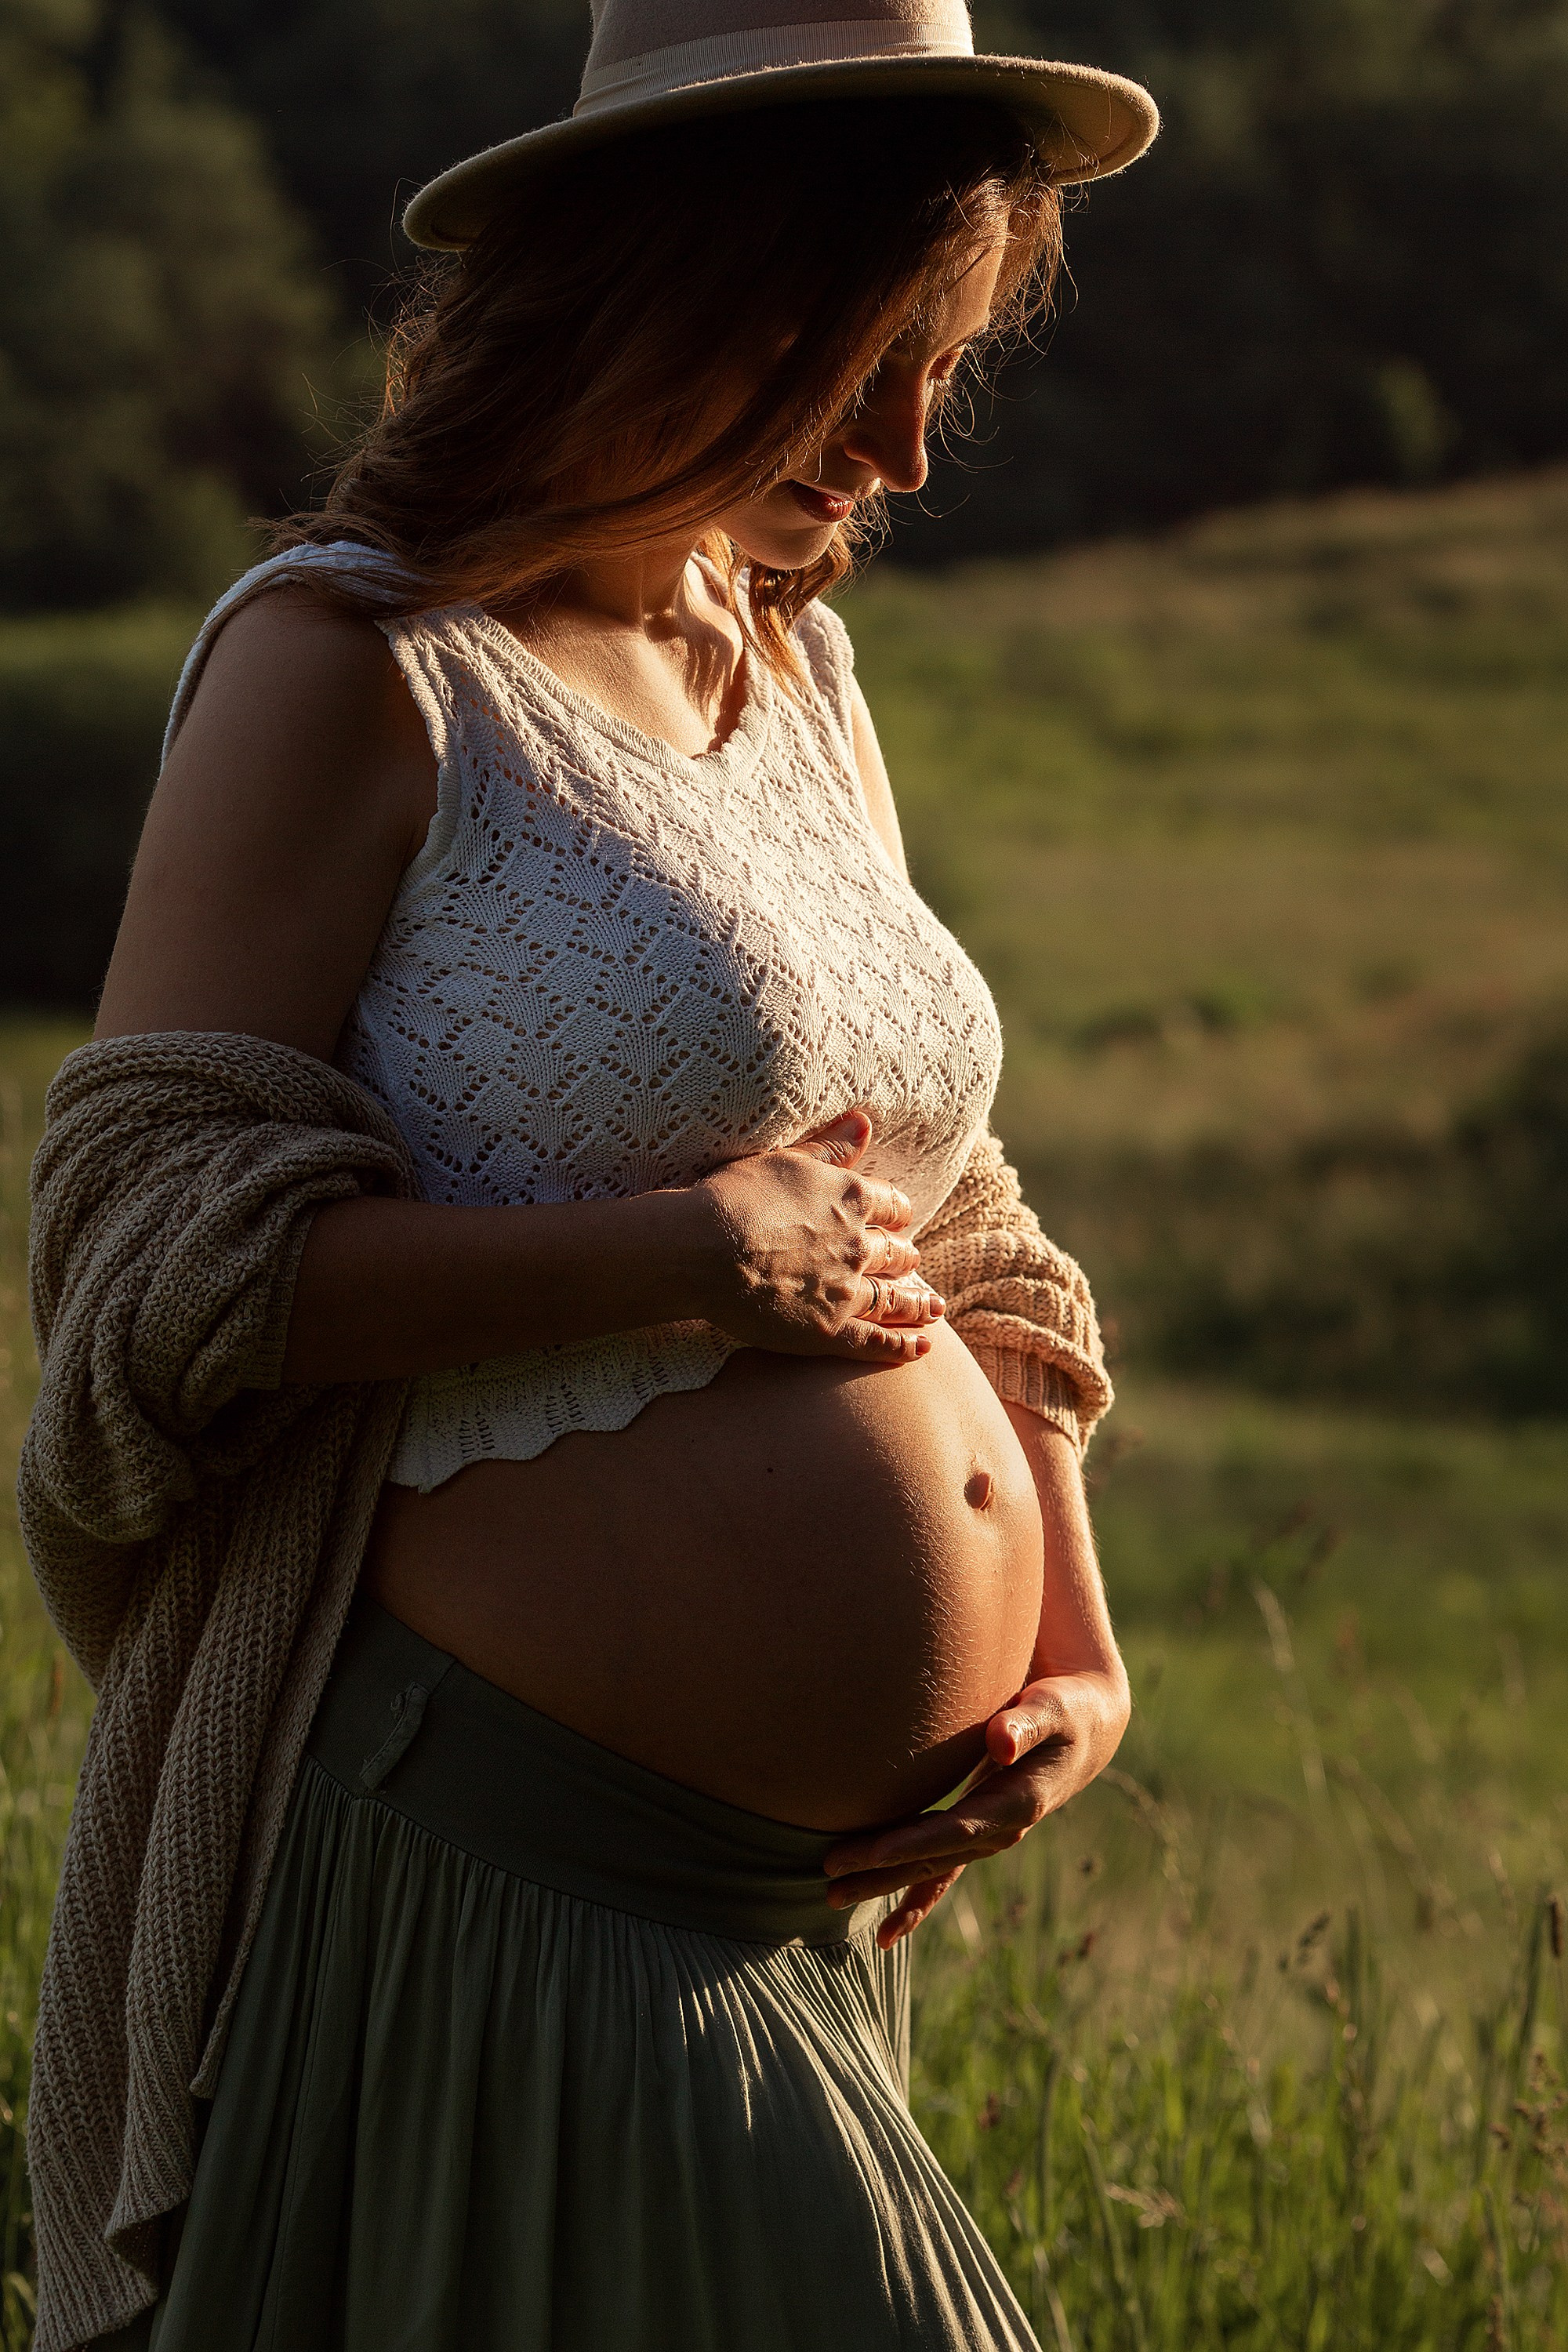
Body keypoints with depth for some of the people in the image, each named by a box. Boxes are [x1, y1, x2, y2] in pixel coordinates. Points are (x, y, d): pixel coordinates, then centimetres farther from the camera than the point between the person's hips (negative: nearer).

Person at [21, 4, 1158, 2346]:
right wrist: (676, 1253, -19)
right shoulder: (357, 668, -8)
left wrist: (1080, 1657, 8)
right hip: (511, 1864, -8)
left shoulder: (801, 677, 16)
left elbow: (942, 1207, 21)